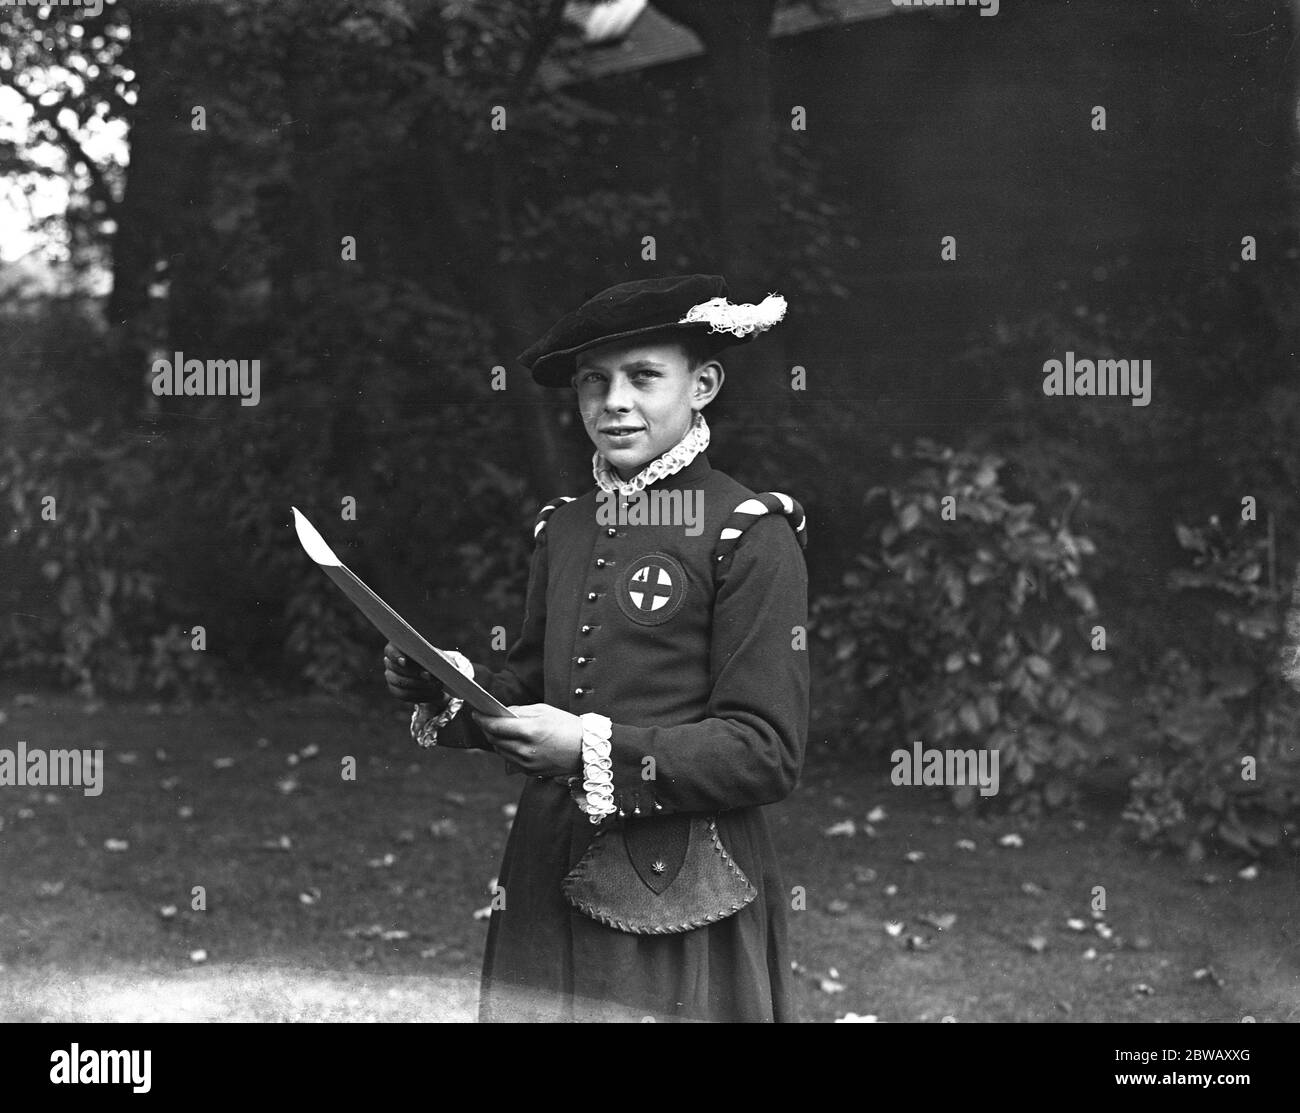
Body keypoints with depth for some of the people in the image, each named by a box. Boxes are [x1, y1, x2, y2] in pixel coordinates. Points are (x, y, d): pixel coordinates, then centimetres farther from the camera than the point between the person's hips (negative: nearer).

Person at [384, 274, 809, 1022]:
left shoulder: (749, 536, -9)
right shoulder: (564, 526, 10)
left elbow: (768, 754, -13)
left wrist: (594, 750, -20)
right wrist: (452, 686, -1)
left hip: (682, 907, -5)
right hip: (548, 882, 5)